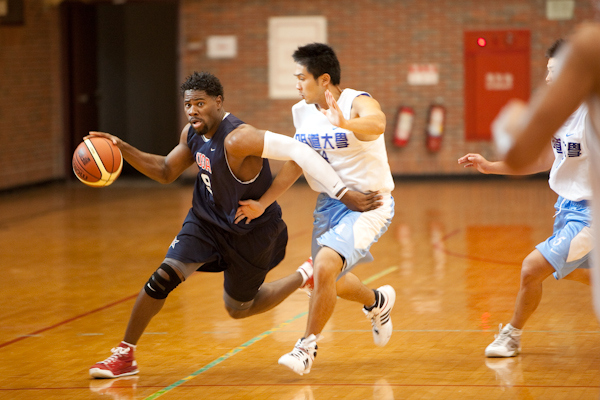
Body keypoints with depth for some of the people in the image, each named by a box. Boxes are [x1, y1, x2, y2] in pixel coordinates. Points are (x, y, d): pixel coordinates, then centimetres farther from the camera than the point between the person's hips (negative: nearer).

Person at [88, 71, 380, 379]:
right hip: (207, 220, 6)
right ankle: (124, 355, 1)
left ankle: (305, 276, 31)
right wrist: (124, 149, -3)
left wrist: (343, 194, -45)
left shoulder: (236, 140, -32)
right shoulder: (192, 135, -5)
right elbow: (166, 172, 11)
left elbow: (297, 151, -39)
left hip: (249, 232, -6)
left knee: (238, 309, 11)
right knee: (163, 278, -12)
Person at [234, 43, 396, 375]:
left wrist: (345, 124, -65)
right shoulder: (302, 112, 2)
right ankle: (377, 302, 52)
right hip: (329, 203, 8)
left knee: (325, 267, -25)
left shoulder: (358, 103, -20)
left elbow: (377, 124, -44)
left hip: (367, 203, -8)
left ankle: (307, 346, -5)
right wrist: (263, 203, 6)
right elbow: (296, 163, 12)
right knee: (330, 282, 20)